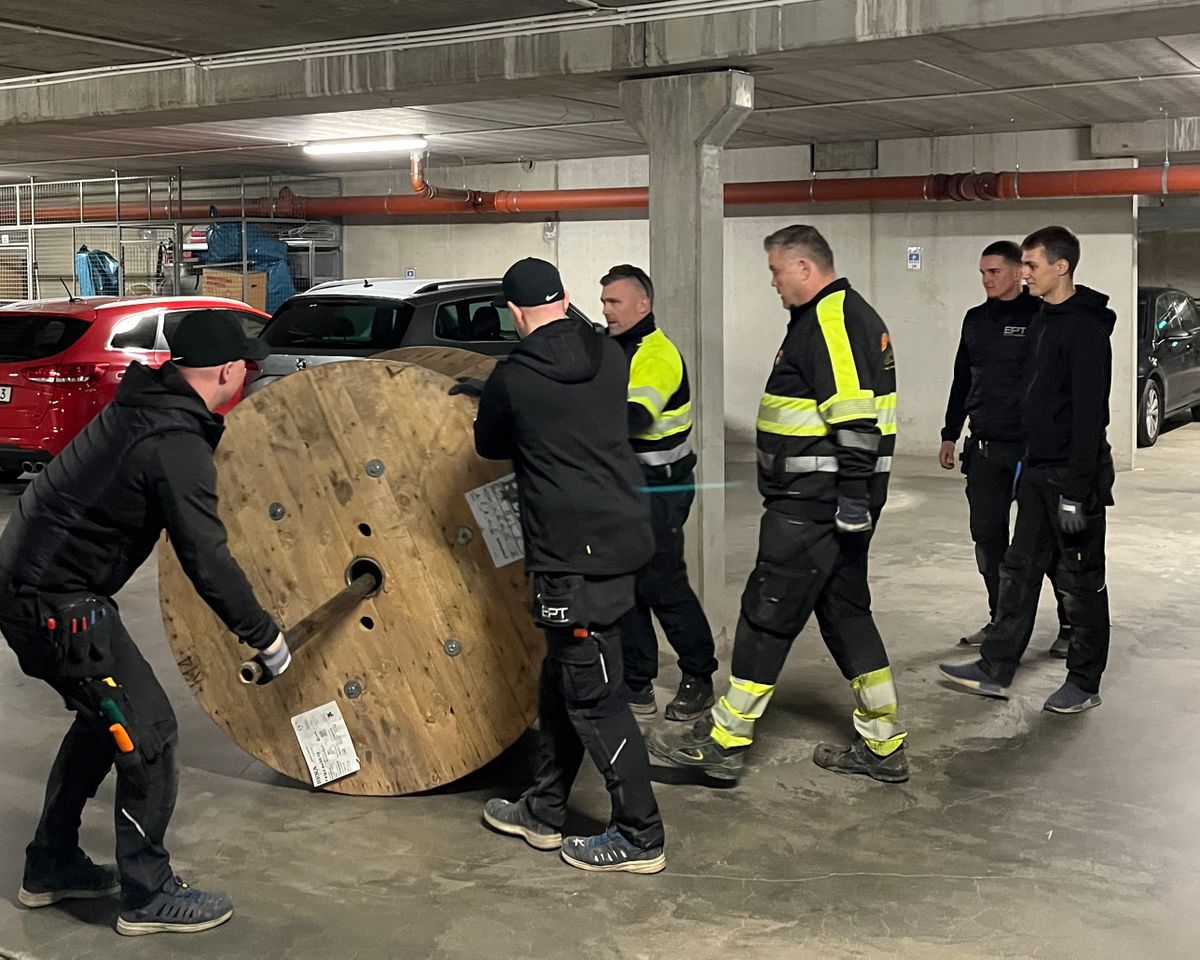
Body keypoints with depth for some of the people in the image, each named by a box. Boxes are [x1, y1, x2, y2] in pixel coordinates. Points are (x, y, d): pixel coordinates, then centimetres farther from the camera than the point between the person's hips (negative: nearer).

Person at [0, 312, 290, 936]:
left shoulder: (141, 405, 8)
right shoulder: (178, 446, -20)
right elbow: (207, 563, -21)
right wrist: (266, 638, -12)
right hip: (57, 603, -10)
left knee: (104, 717, 22)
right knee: (147, 733, -1)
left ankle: (50, 866, 33)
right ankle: (148, 896, 11)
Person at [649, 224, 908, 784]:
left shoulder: (831, 320, -15)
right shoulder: (852, 315, 19)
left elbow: (856, 417, -24)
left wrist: (853, 497, -24)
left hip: (814, 502, -11)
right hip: (838, 500, 11)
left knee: (767, 612, -4)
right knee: (844, 611, 14)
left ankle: (723, 742, 5)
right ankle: (883, 747, 19)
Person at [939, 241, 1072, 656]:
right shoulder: (976, 319, 12)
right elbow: (962, 381, 20)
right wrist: (950, 435, 18)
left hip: (1033, 448, -6)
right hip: (984, 447, 6)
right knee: (987, 535, 8)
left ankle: (1071, 623, 13)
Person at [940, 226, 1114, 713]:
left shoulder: (1085, 327, -17)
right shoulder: (1045, 317, 12)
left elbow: (1089, 414, -21)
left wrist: (1076, 490, -23)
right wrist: (1031, 462, 17)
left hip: (1073, 474, -9)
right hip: (1038, 470, 9)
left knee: (1081, 581, 3)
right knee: (1019, 570, 12)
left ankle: (1084, 683, 15)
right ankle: (995, 671, 19)